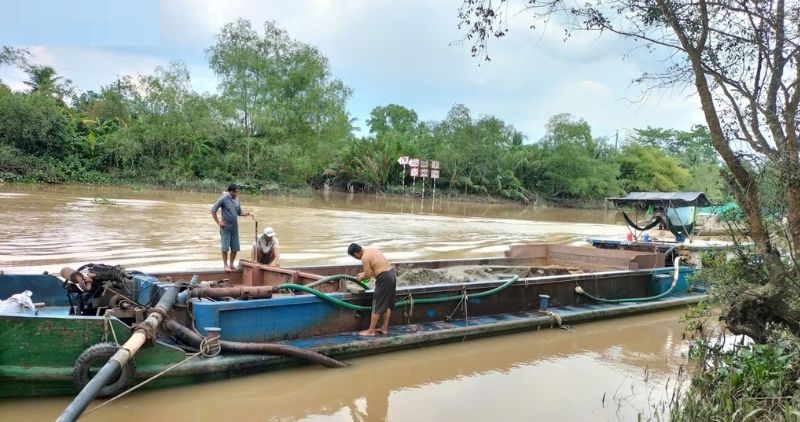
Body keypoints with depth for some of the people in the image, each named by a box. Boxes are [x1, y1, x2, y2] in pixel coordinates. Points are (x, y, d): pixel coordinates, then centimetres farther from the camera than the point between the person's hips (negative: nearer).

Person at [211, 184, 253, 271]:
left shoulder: (236, 200, 8)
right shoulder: (223, 199, -10)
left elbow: (240, 212, 18)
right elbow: (213, 210, -8)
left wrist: (248, 213, 1)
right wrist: (218, 222, -10)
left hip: (235, 228, 5)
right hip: (226, 228, -5)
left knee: (235, 248, 7)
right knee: (225, 248, 0)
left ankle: (231, 264, 21)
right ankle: (225, 265, 11)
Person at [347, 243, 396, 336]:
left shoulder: (365, 258, -14)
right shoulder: (371, 249, 13)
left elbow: (368, 275, -12)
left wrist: (361, 276, 10)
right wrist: (364, 273, 22)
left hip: (384, 278, -9)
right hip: (392, 274, 9)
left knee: (377, 306, 1)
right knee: (387, 304, 17)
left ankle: (371, 331, 10)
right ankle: (384, 328, 26)